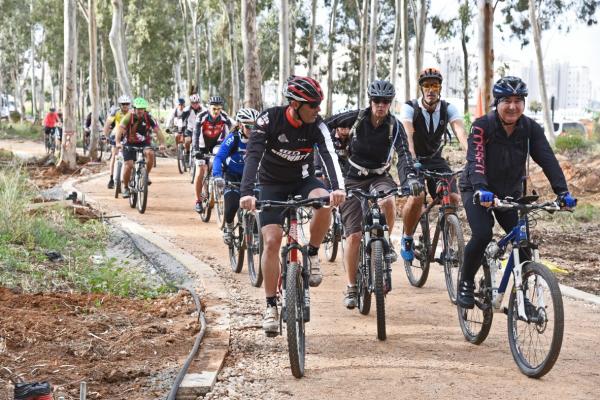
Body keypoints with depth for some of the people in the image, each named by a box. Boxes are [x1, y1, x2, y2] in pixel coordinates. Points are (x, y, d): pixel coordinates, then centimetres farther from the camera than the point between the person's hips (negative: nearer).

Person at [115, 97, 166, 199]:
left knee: (150, 153, -30)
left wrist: (162, 143, -32)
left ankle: (147, 174, -9)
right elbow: (120, 129, -25)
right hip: (129, 144, -1)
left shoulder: (148, 118, -12)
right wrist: (118, 142, -41)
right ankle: (126, 188, 7)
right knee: (128, 165, -14)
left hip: (144, 143, 1)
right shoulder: (129, 117, -15)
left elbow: (157, 130, -17)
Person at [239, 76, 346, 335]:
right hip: (272, 184, -1)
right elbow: (253, 155, -30)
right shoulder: (270, 119, -22)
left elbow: (329, 155, -31)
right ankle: (271, 306, -2)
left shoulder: (317, 126, -17)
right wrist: (246, 193, -45)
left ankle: (312, 255, -7)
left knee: (325, 203, -32)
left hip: (303, 180, 1)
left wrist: (338, 188, -50)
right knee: (272, 241, -14)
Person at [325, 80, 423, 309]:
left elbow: (404, 153, -23)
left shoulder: (394, 127, -10)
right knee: (354, 235, -10)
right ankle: (351, 287, 2)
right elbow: (325, 126, 2)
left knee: (388, 201, -36)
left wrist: (411, 177, -41)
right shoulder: (356, 118, -9)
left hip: (379, 177, 0)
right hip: (353, 179, 0)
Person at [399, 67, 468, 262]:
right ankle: (407, 238, -2)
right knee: (416, 197, -29)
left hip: (435, 160, 3)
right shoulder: (410, 108, -16)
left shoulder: (448, 108, -9)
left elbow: (461, 133, -25)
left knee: (454, 199, -17)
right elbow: (408, 136, -32)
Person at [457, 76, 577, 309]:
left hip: (510, 192, 3)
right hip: (478, 191, -3)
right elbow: (476, 160, -33)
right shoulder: (482, 127, -20)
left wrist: (562, 191, -33)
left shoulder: (531, 129, -11)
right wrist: (481, 189, -50)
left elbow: (548, 160, -19)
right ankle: (465, 284, -1)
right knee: (482, 235, -24)